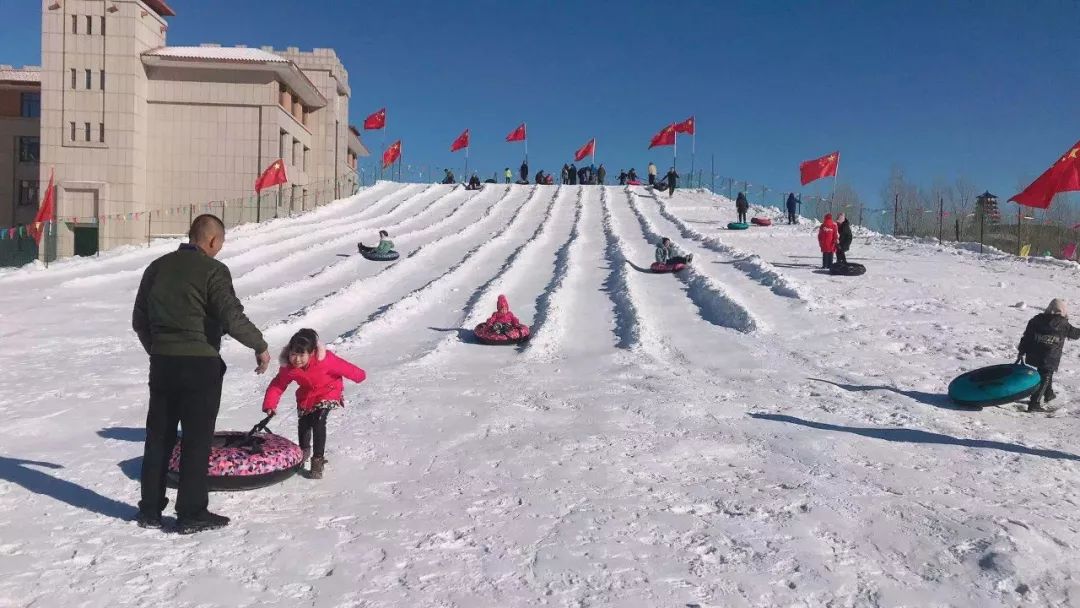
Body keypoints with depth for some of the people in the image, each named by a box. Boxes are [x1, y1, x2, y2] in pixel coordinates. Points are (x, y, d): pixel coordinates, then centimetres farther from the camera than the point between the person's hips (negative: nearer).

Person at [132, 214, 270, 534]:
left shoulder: (157, 267, 10)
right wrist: (260, 346, -6)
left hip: (161, 362, 7)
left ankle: (150, 509, 24)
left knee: (159, 436, 15)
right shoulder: (213, 270, -11)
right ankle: (191, 514, 8)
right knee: (196, 439, 2)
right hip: (200, 365, -6)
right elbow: (232, 318, -19)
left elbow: (139, 319, 16)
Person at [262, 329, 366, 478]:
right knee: (303, 423, 16)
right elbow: (277, 385, -15)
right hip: (306, 396, 5)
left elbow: (343, 367, -23)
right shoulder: (288, 367, -26)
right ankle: (304, 450, 48)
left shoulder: (325, 359, -38)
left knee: (319, 423, -21)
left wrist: (359, 376, -7)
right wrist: (269, 405, -27)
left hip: (328, 392, -5)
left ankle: (318, 460, -8)